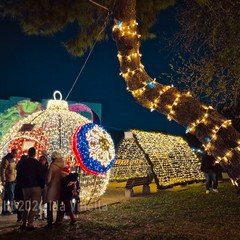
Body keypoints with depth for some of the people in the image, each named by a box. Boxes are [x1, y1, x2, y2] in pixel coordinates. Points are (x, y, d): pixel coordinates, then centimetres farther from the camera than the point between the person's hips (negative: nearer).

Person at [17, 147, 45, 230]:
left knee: (26, 205, 16)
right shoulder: (37, 164, -10)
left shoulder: (23, 163, 3)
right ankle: (30, 224, -4)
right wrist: (42, 186, 3)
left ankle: (24, 223, 16)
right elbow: (41, 176, -10)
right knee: (34, 206, 0)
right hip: (36, 187, -5)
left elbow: (18, 177, 8)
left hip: (25, 187, 5)